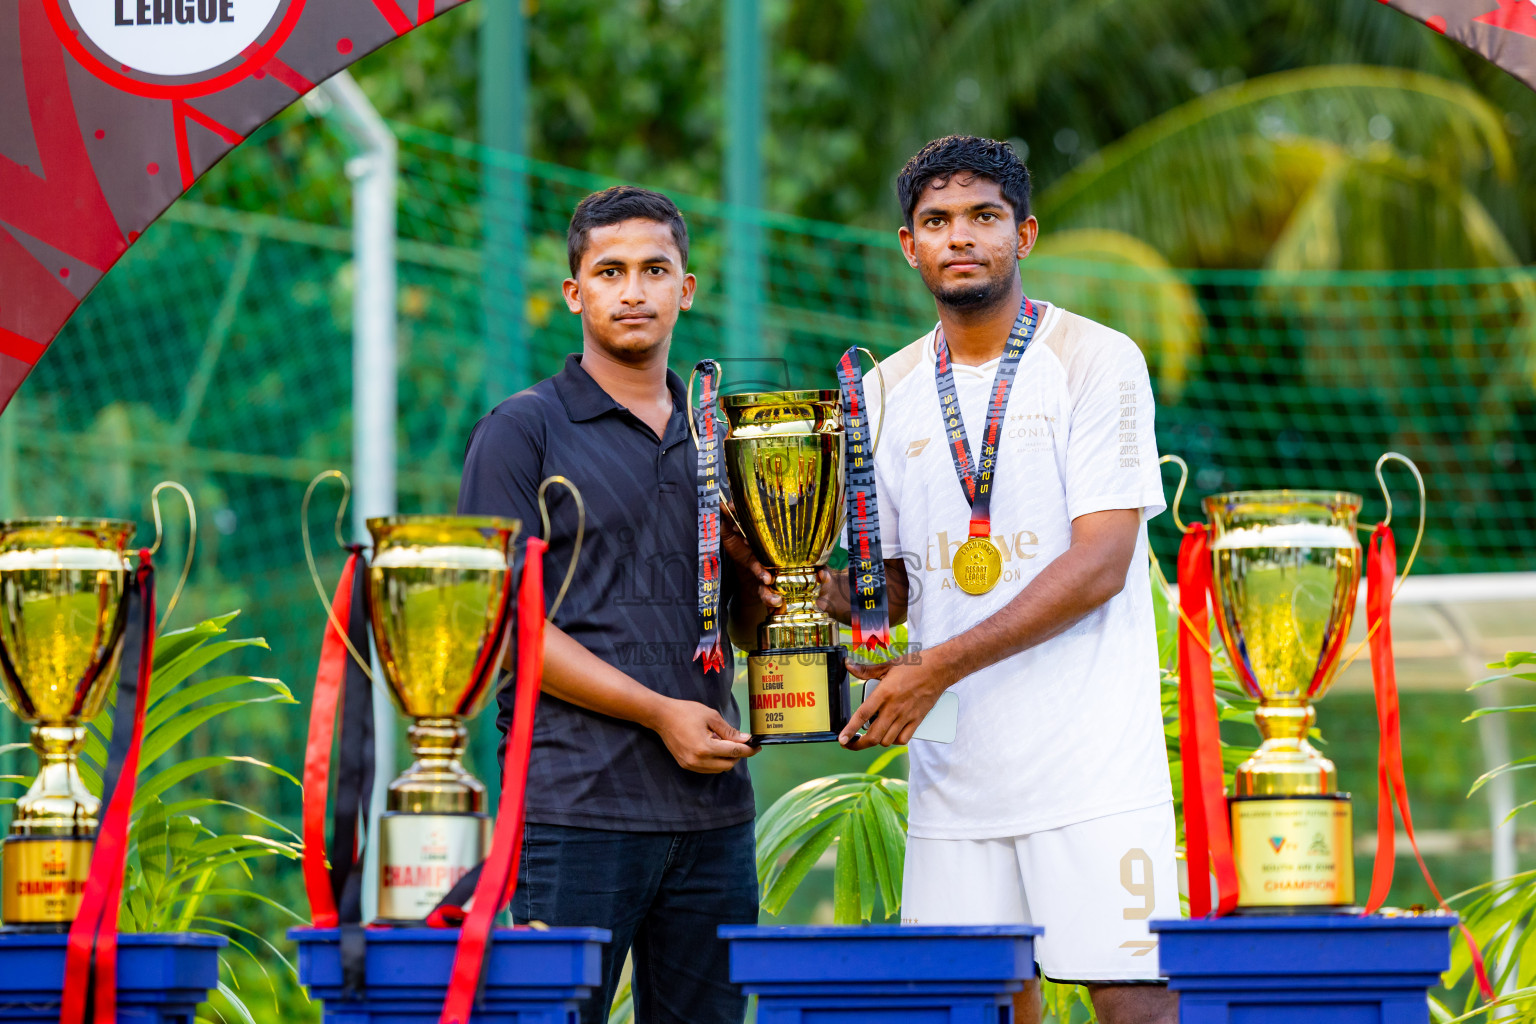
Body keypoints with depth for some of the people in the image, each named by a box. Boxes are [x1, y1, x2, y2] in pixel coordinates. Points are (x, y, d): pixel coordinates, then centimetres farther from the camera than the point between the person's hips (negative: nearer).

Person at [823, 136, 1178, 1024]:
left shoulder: (1096, 361, -2)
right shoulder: (890, 391, 14)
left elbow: (1099, 564, -11)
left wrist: (937, 668, -14)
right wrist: (826, 594, -4)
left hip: (1092, 758, -5)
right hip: (954, 767, 5)